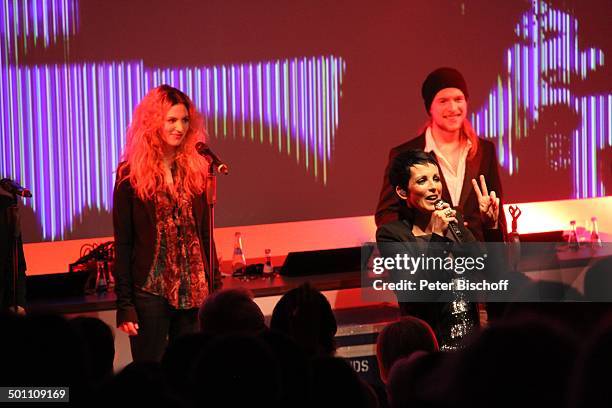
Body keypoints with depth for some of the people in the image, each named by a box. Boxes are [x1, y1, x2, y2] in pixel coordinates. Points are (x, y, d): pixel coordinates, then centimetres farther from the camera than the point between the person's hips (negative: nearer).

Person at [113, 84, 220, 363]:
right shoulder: (131, 175, -4)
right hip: (150, 290, -3)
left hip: (193, 293, 4)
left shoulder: (195, 170, 7)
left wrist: (215, 288, 6)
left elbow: (204, 235, 12)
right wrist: (124, 304, -8)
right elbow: (123, 243, -4)